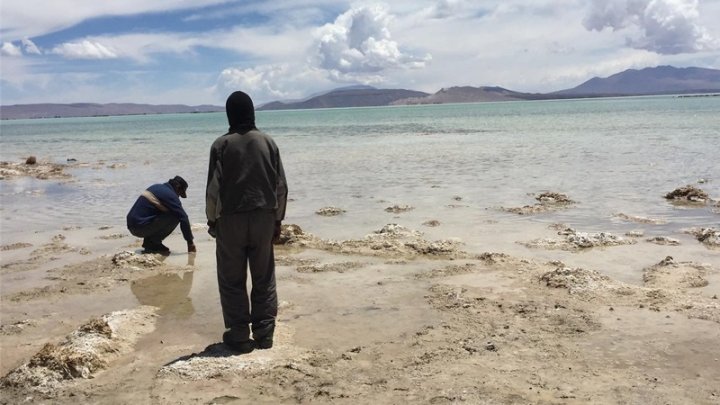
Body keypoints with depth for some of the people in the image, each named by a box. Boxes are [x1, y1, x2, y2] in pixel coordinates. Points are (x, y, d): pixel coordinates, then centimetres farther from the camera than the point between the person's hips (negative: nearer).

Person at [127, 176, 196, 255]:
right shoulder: (170, 195, -9)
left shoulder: (156, 187, 18)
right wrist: (190, 242, -4)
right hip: (140, 227, -9)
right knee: (175, 217, -11)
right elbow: (183, 218, -10)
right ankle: (153, 244, -4)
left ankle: (149, 242, 13)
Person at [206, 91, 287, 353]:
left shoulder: (222, 144, -5)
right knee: (264, 278, 11)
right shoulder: (268, 142, 3)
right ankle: (264, 333, 14)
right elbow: (281, 185, 4)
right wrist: (278, 219, 12)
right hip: (264, 217, 3)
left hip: (231, 219, -3)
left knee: (232, 280, 6)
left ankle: (239, 336, 9)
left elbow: (214, 187, -7)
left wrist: (211, 219, 5)